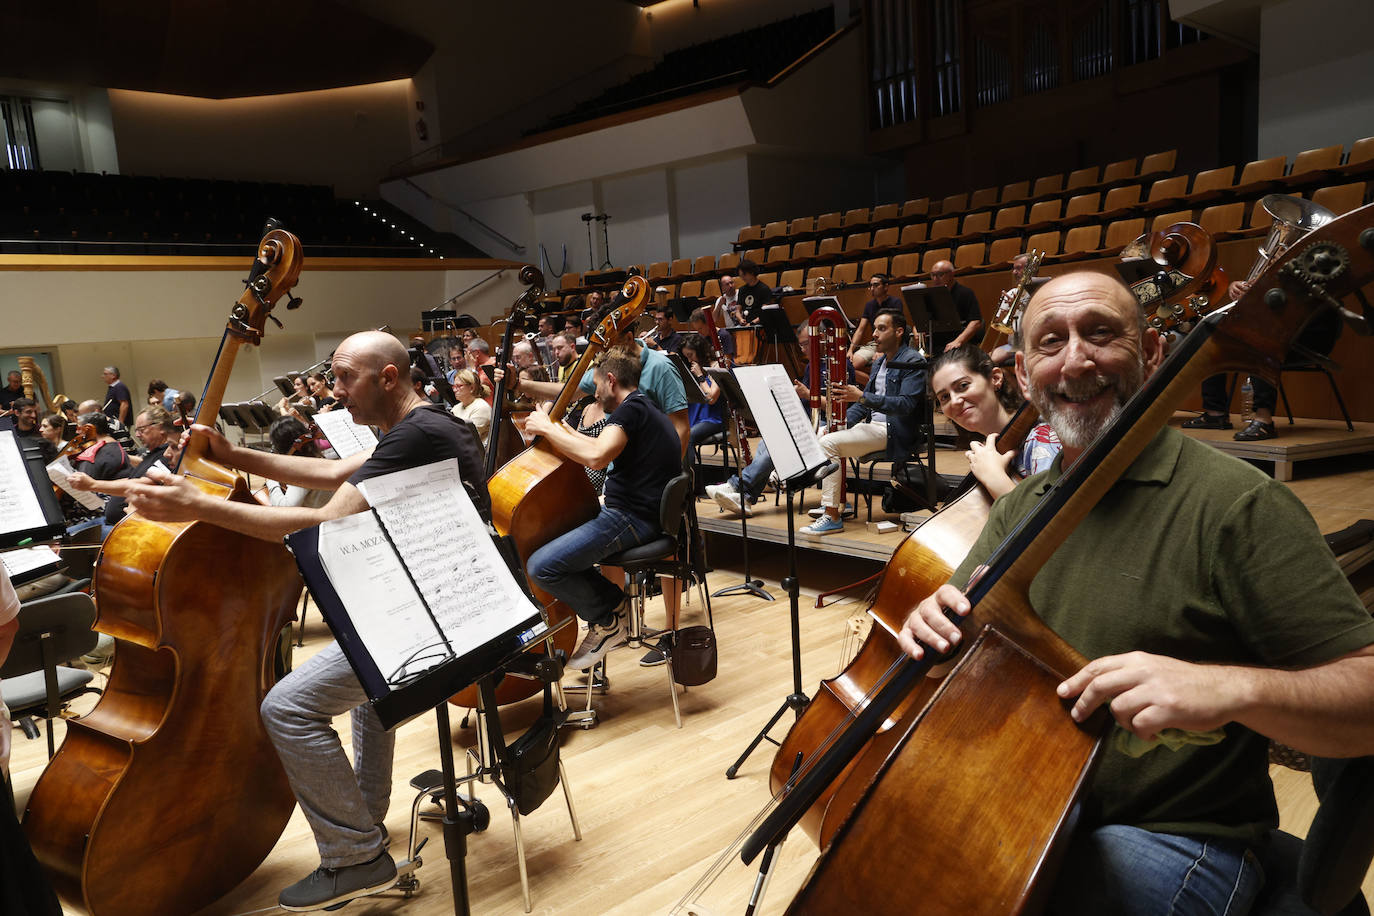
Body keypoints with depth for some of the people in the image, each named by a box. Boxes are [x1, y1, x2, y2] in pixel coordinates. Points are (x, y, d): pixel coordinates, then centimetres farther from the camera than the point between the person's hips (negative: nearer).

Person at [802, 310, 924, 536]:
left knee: (828, 443, -23)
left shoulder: (913, 361, -10)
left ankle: (832, 517, -21)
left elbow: (905, 405, -23)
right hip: (872, 424, 9)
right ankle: (831, 501, 10)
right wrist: (842, 421, 1)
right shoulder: (880, 361, 19)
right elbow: (864, 402, 20)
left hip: (895, 431, -9)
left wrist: (862, 396, -28)